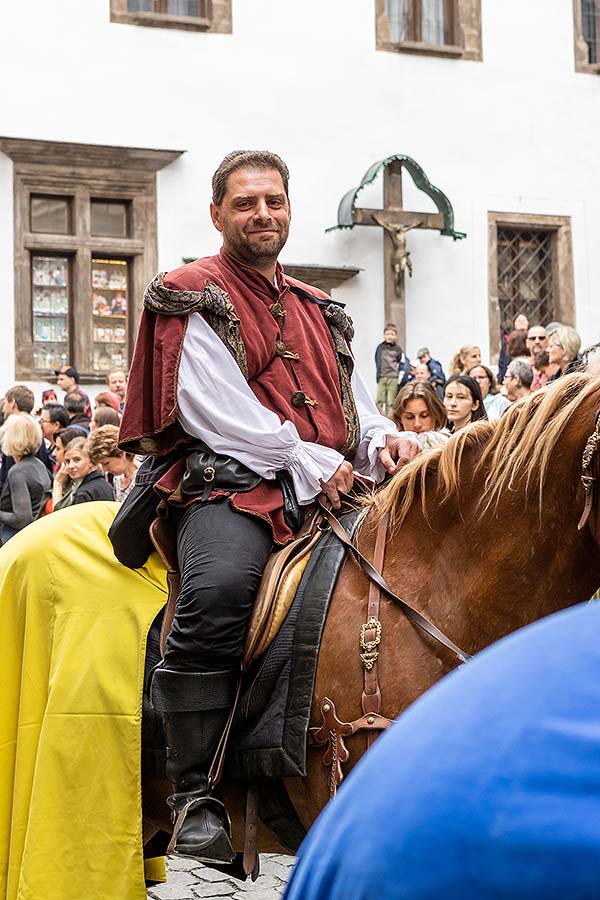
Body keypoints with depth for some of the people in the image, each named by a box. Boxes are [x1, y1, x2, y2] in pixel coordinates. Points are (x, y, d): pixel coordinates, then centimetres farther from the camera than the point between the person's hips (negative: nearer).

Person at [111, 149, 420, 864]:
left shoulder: (319, 312, 28)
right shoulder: (191, 298, 6)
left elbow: (352, 403, 23)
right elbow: (213, 409, -7)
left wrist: (383, 441, -1)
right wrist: (307, 461, -13)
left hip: (332, 489, 7)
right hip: (229, 484, -7)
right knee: (220, 585, -36)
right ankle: (195, 795, -28)